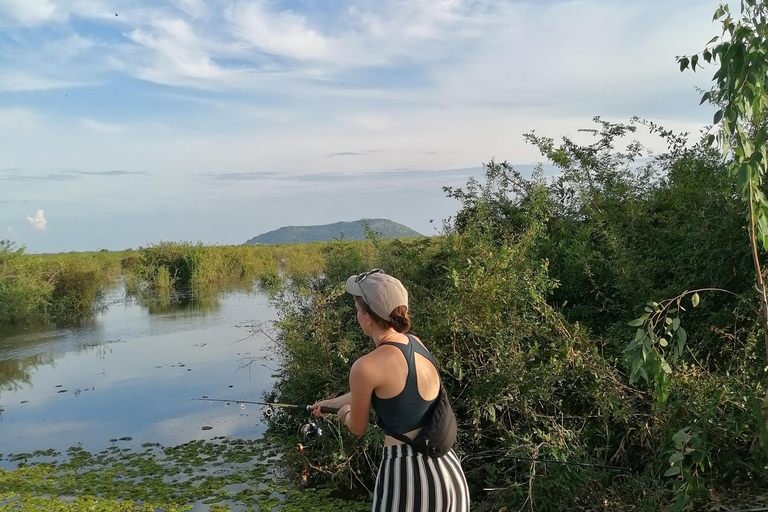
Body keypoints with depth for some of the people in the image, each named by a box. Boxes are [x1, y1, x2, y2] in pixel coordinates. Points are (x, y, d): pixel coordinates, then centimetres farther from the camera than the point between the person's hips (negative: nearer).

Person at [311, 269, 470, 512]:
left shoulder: (367, 366, -16)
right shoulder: (416, 344, 6)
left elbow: (358, 428, 2)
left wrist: (345, 412, 26)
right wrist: (330, 402, 39)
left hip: (406, 476, -7)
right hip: (448, 472, 7)